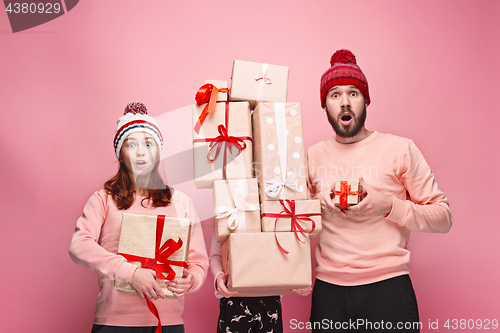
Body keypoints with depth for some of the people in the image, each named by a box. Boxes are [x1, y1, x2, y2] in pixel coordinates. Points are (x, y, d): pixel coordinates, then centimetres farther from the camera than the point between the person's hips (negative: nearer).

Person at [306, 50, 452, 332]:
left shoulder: (400, 149, 0)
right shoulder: (313, 155, 9)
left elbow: (443, 217, 0)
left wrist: (389, 206, -15)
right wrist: (316, 204, -3)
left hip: (388, 287, -2)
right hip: (328, 290, 3)